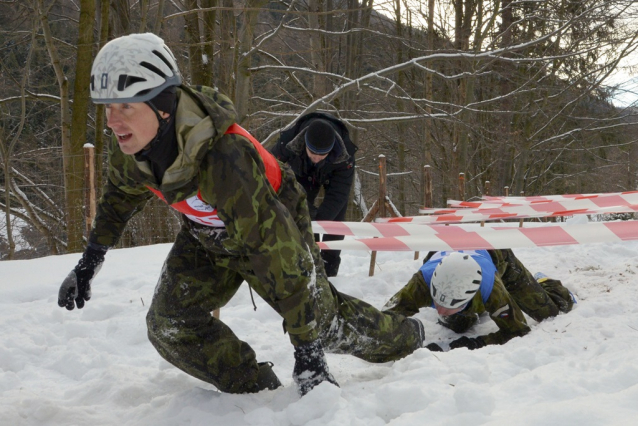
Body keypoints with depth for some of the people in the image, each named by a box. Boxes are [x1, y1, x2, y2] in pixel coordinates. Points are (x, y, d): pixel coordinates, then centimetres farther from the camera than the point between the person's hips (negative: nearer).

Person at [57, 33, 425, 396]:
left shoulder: (224, 159, -46)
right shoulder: (129, 146, -24)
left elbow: (280, 255, -41)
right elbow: (122, 193, 5)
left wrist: (307, 347, -38)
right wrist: (90, 260, 6)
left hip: (271, 227, -5)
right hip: (207, 237, 6)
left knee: (323, 322, 7)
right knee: (170, 325, -11)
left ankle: (406, 337, 38)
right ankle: (258, 390, 8)